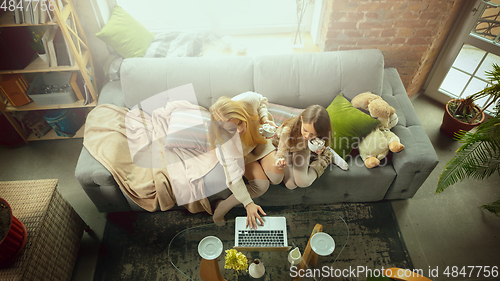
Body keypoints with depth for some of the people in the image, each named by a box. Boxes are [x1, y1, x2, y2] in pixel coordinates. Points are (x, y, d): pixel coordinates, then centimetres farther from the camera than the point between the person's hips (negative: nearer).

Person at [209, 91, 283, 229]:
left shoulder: (249, 100, -35)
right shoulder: (224, 140, -41)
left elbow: (262, 101, -7)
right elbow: (233, 177, -34)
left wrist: (265, 119, -24)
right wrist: (249, 204, -36)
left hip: (258, 139, 5)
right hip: (241, 153, -4)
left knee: (276, 177, -12)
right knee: (261, 185, -22)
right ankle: (220, 210, -8)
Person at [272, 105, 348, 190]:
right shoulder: (288, 131, -44)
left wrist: (320, 151, -38)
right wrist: (280, 160, -60)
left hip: (302, 149, 1)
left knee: (303, 182, -13)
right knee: (291, 185, -13)